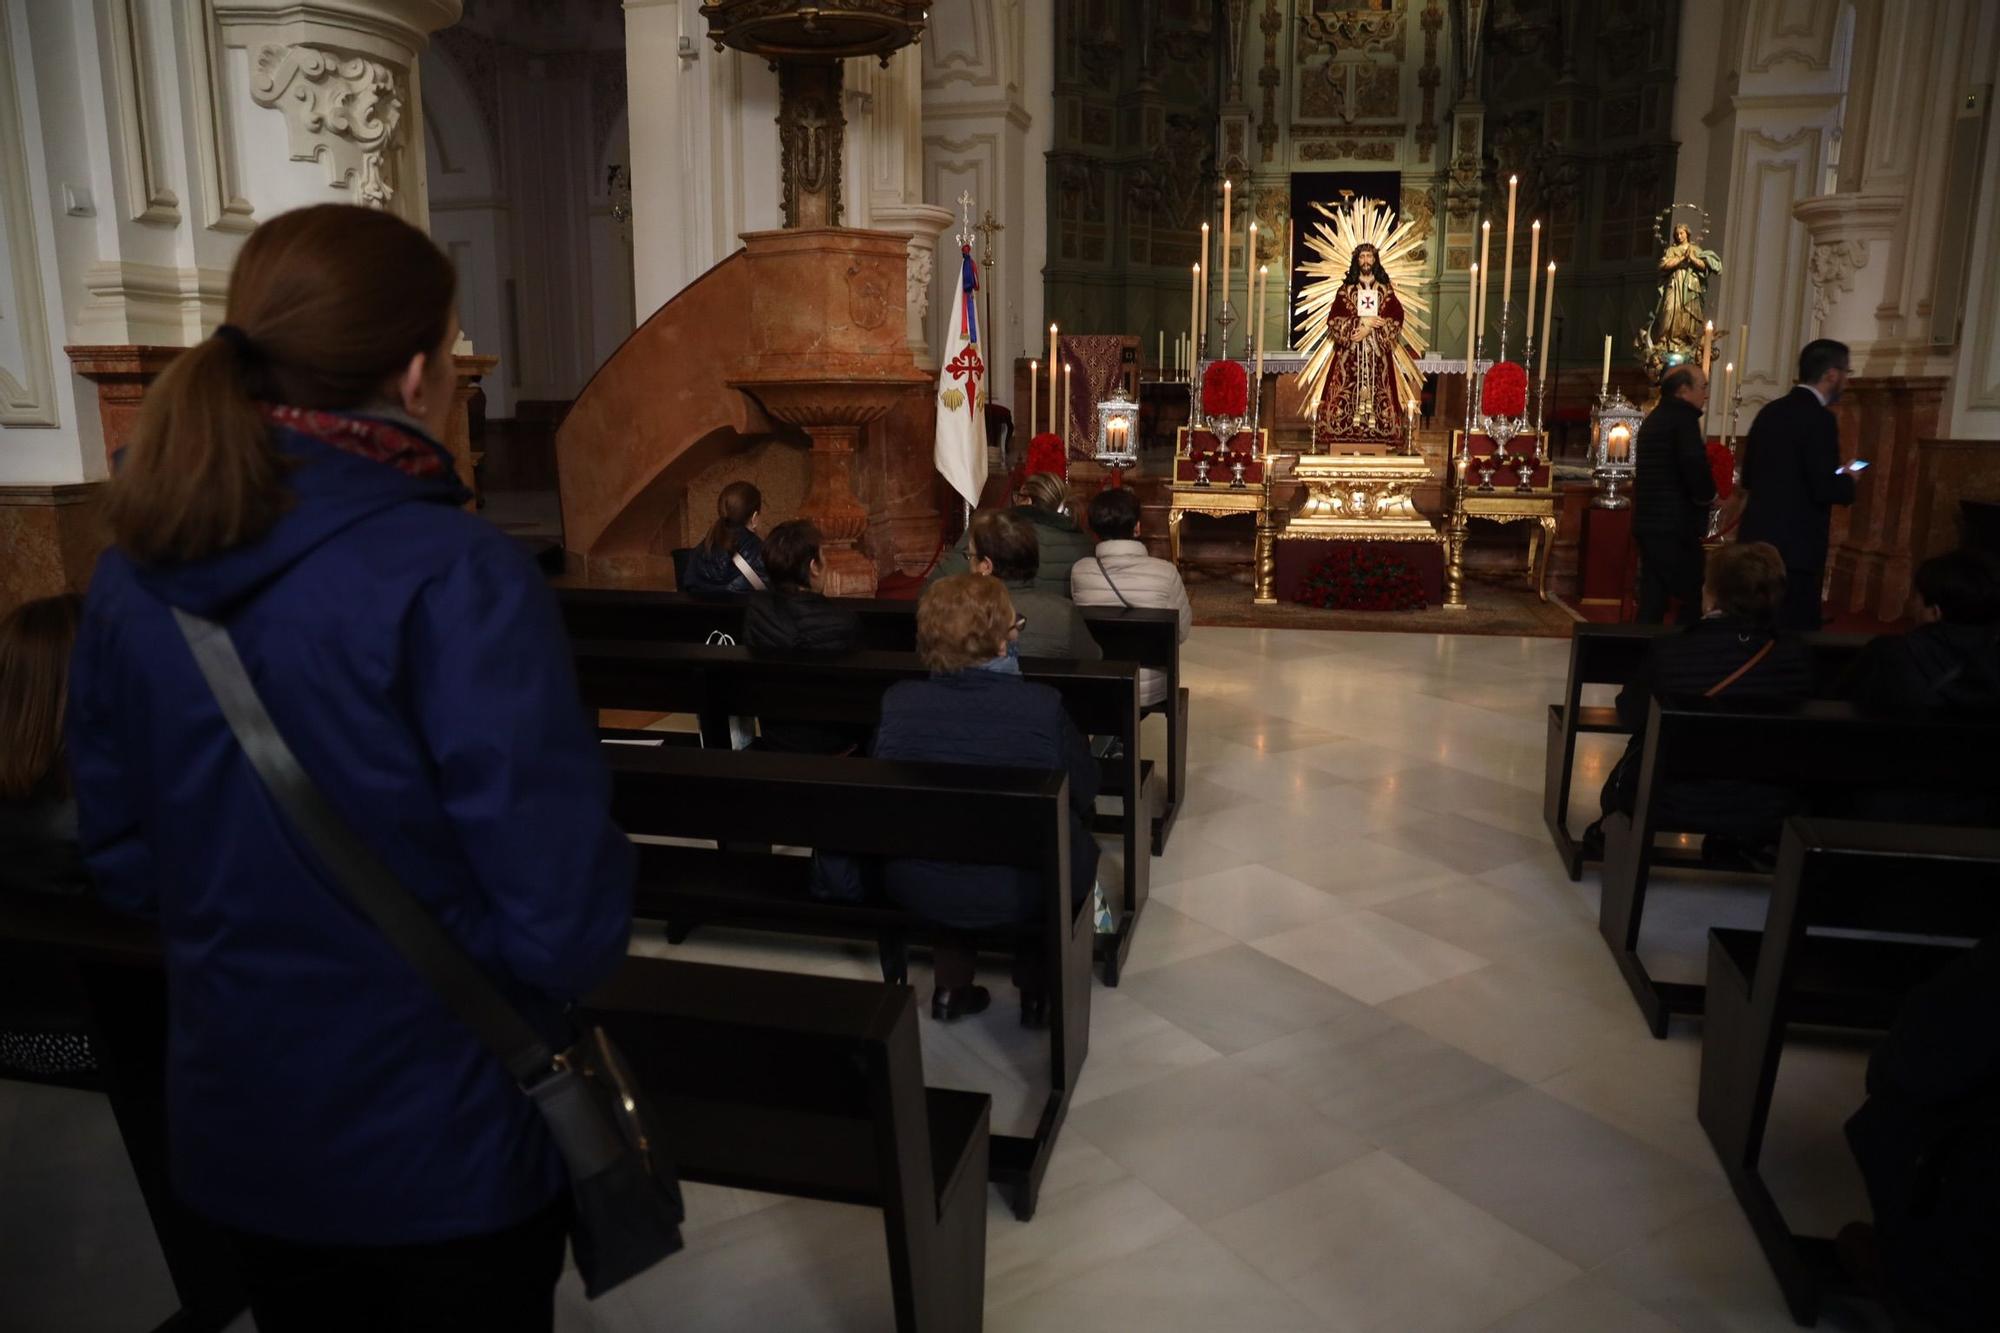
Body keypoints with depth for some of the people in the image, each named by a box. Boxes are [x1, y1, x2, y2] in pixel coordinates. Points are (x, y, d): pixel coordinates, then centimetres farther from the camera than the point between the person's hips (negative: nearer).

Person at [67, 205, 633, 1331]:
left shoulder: (133, 573, -4)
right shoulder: (455, 577, -26)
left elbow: (125, 856, 7)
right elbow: (565, 925, -26)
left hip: (236, 1126, 6)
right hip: (444, 1139, -5)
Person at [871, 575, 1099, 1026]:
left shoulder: (897, 702, -14)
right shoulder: (1042, 705, -21)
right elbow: (1084, 794, -7)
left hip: (917, 889, 2)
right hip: (1023, 892, -2)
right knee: (1079, 846, 30)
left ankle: (951, 986, 35)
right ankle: (1037, 989, 35)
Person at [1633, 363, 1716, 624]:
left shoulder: (1654, 418, 18)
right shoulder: (1683, 418, -10)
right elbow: (1694, 464, -26)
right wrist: (1706, 494, -8)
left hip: (1647, 523, 9)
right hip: (1675, 526, -9)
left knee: (1651, 600, 9)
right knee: (1693, 600, -3)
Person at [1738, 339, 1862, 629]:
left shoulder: (1770, 411, 10)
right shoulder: (1819, 418, -14)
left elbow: (1748, 477, 15)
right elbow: (1825, 489, -17)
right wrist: (1847, 479, 2)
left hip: (1757, 537, 8)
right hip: (1794, 545, -8)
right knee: (1798, 627, -1)